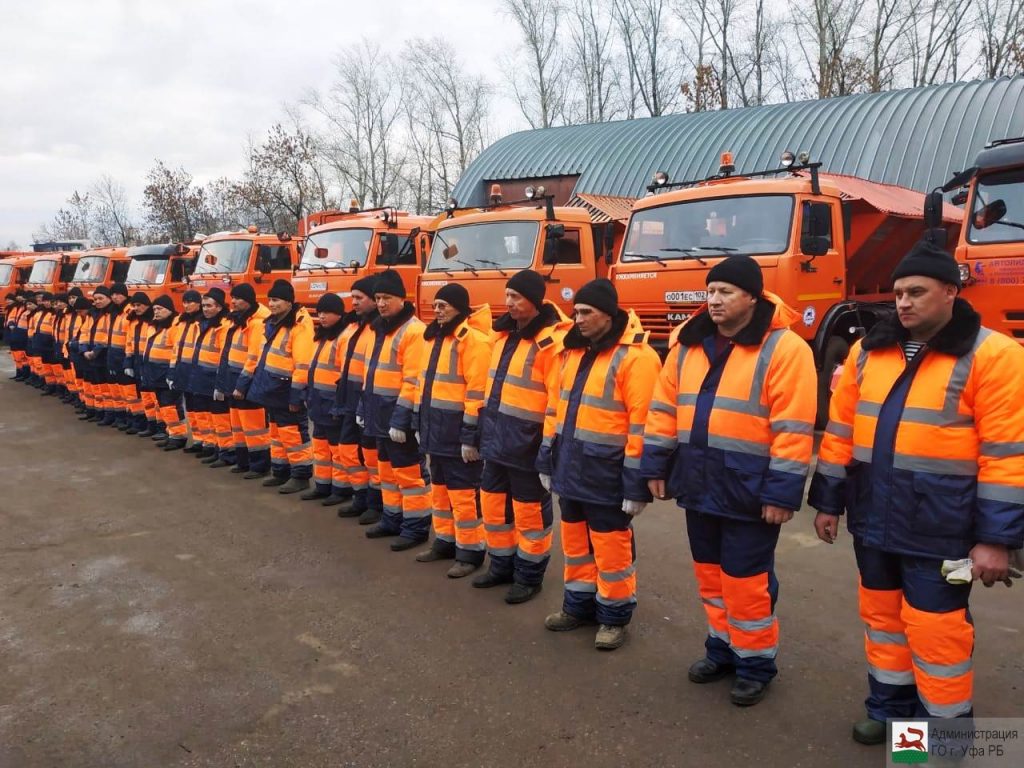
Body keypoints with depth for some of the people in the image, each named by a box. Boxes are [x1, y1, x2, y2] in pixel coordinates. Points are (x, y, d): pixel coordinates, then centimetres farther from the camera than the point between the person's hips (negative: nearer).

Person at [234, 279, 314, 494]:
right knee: (276, 431, 17)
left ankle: (301, 476, 8)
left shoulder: (300, 325, -15)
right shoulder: (270, 323, 13)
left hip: (286, 390, -9)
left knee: (293, 433, -2)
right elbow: (256, 356, 18)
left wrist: (296, 395, -23)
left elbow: (303, 364, -21)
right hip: (270, 388, 9)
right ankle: (280, 472, 28)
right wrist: (242, 384, 17)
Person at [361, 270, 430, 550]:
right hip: (380, 412, 9)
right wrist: (364, 407, 17)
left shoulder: (413, 330, -16)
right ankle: (392, 519, 30)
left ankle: (416, 527, 9)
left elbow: (413, 381, -20)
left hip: (399, 414, -9)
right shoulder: (381, 329, 13)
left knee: (409, 472, -1)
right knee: (387, 469, 17)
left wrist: (400, 418, -23)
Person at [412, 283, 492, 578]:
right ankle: (445, 540, 32)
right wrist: (420, 423, 16)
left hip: (458, 429, -9)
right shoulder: (434, 337, 14)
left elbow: (478, 390, -18)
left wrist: (470, 435, -19)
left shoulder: (473, 339, -15)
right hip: (436, 428, 9)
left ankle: (471, 550, 10)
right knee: (439, 488, 18)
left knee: (463, 492, -2)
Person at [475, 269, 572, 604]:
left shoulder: (551, 340, -16)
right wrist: (485, 426, 18)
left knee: (529, 511, 7)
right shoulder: (505, 332, 10)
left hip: (527, 442, -8)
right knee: (493, 505, 17)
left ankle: (529, 575, 23)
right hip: (496, 438, 8)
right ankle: (501, 565, 35)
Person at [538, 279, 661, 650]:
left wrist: (636, 480, -19)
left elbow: (642, 423, -18)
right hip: (570, 467, 7)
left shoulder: (635, 356, -15)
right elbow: (556, 405, 15)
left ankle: (614, 615, 23)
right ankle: (579, 604, 35)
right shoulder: (573, 351, 10)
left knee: (611, 547, 5)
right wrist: (547, 458, 12)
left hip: (606, 472, -7)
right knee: (575, 541, 18)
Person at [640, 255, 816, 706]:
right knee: (710, 573, 18)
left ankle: (755, 662, 24)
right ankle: (723, 646, 36)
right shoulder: (689, 343, 7)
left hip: (748, 490, -6)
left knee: (746, 581, 4)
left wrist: (781, 492, -17)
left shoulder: (783, 349, -12)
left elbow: (792, 430, -15)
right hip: (699, 484, 6)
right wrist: (656, 465, 8)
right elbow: (665, 407, 11)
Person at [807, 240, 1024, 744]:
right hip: (873, 518, 5)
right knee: (882, 616, 18)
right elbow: (841, 430, 9)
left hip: (939, 526, -5)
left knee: (935, 630, 4)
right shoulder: (869, 350, 6)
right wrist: (828, 500, 9)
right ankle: (890, 706, 37)